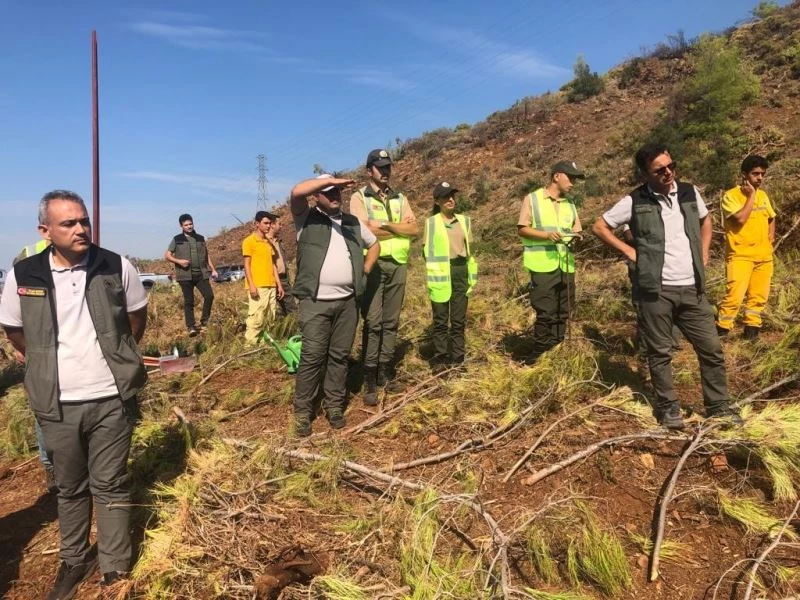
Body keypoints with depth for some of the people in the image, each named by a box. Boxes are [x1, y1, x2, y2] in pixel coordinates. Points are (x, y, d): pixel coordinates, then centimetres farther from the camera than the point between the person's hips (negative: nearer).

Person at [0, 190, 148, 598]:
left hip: (111, 400, -1)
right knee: (70, 488, 18)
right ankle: (74, 562, 37)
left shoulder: (117, 268, -8)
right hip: (58, 405, 1)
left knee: (110, 486, 10)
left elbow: (137, 317, 8)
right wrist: (49, 364, 14)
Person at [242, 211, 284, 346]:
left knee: (269, 318, 8)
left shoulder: (269, 242, 16)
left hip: (271, 286, 7)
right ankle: (250, 344, -5)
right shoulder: (249, 241, -4)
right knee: (256, 318, -10)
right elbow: (247, 265, -8)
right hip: (257, 286, -7)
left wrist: (279, 284, 14)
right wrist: (251, 285, -16)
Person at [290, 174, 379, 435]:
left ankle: (334, 406, 20)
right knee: (312, 357, -4)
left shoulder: (353, 223, 16)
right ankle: (303, 412, 6)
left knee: (340, 356, 9)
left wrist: (365, 270, 14)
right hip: (316, 302, -4)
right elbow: (297, 191, -17)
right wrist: (330, 180, -13)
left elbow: (374, 244, 28)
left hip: (348, 301, 4)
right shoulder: (307, 218, 3)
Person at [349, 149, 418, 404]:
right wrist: (400, 227, -5)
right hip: (373, 264, -4)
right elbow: (364, 230, -13)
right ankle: (370, 380, 0)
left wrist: (385, 224, -9)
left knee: (391, 322, 8)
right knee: (373, 322, -6)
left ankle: (386, 373, 16)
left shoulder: (400, 199, 16)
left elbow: (414, 229, 3)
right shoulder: (359, 197, 3)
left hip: (398, 264, 5)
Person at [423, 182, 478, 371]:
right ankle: (440, 360, 9)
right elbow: (426, 251, 5)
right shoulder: (431, 222, 2)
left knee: (459, 319, 4)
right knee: (441, 320, 1)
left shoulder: (464, 220, 12)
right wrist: (433, 271, -4)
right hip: (441, 275, -3)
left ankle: (457, 360, 12)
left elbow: (469, 250, 15)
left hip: (461, 273, 3)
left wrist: (471, 275, 10)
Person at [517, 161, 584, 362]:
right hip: (542, 266, -6)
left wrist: (577, 238, -7)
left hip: (566, 266, 6)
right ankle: (539, 353, 8)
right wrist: (547, 235, -19)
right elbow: (522, 229, -5)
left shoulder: (570, 204, 18)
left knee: (562, 313, 9)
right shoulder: (532, 199, 0)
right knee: (545, 313, -4)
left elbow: (576, 231, 17)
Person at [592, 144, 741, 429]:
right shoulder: (635, 202, -4)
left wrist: (703, 254, 14)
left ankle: (719, 405, 24)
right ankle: (668, 407, 20)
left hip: (691, 289, 4)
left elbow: (705, 220, 26)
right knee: (660, 352, 5)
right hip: (655, 290, -4)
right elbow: (600, 226, 4)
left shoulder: (689, 192, 7)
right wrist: (628, 251, -3)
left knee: (711, 348, 8)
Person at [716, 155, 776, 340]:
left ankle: (752, 326, 23)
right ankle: (721, 329, -2)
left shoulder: (763, 195, 12)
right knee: (734, 295, -13)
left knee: (759, 295, 10)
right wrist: (751, 195, -14)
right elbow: (740, 219, -22)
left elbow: (771, 218, 27)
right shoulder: (731, 195, -9)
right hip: (740, 254, -7)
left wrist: (771, 234, 10)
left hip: (764, 255, 7)